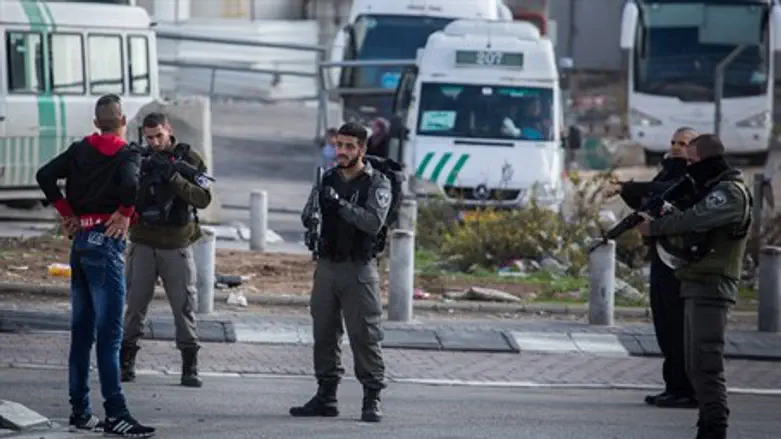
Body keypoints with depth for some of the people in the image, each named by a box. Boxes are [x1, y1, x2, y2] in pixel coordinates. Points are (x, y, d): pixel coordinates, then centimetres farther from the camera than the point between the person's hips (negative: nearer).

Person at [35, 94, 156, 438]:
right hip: (106, 240, -7)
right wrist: (125, 213, -10)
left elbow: (45, 175, 1)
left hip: (80, 239, 7)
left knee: (81, 330, 12)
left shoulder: (80, 150, 10)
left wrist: (66, 213, 7)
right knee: (109, 332, -9)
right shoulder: (127, 154, -6)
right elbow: (130, 183, -26)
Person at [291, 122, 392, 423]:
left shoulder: (377, 184, -4)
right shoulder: (328, 180, 11)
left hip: (358, 271, -5)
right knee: (324, 334, 8)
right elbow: (306, 218, 8)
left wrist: (340, 204, -26)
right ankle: (326, 396, 15)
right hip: (326, 267, 5)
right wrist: (314, 213, -15)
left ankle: (372, 400, -4)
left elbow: (374, 222, -18)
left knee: (365, 336, -7)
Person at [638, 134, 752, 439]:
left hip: (710, 289, -11)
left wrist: (654, 227, -7)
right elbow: (693, 225, 20)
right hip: (697, 288, 11)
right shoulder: (715, 190, 21)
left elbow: (693, 220, -20)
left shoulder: (730, 193, -12)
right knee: (696, 365, 13)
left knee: (706, 363, -14)